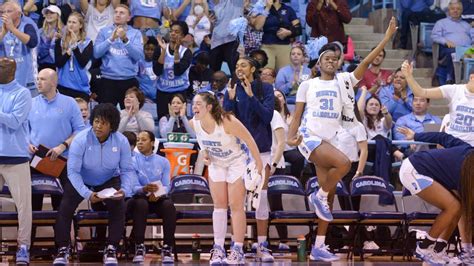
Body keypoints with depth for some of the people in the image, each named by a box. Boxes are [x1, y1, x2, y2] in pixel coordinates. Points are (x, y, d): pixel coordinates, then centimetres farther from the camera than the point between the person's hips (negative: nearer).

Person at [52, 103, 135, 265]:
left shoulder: (121, 141, -19)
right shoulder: (81, 140, -27)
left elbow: (127, 170, -14)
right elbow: (73, 171, -27)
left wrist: (124, 190, -33)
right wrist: (87, 194, -38)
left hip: (109, 180, 1)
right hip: (81, 180, -1)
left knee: (119, 207, -21)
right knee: (65, 208, -18)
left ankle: (111, 249, -9)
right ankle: (63, 249, -3)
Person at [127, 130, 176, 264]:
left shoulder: (163, 162, 10)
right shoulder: (132, 161, 3)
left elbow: (166, 186, 1)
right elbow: (133, 186, -9)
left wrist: (158, 194, -23)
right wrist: (144, 190, -32)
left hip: (158, 199, 2)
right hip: (139, 198, -2)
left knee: (169, 205, -33)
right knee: (141, 204, -38)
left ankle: (167, 248, -27)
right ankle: (139, 248, -32)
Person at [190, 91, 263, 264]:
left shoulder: (227, 121, -32)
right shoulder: (193, 123, -15)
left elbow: (249, 139, -21)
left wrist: (258, 163, -15)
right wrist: (205, 153, -5)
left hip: (237, 161, -5)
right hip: (216, 163, 5)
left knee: (236, 206, -6)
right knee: (219, 205, 4)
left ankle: (238, 251, -2)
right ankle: (218, 249, 5)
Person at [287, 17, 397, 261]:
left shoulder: (343, 81, 10)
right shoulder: (307, 85, 6)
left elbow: (366, 62, 1)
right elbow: (297, 115, 6)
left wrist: (387, 38, -6)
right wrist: (290, 137, -11)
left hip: (330, 141, 5)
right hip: (310, 137, -4)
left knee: (329, 196, 4)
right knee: (343, 163, -31)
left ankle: (318, 248, 10)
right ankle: (319, 196, -8)